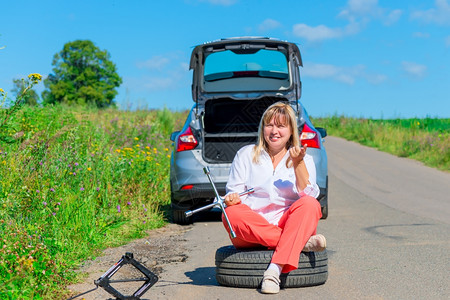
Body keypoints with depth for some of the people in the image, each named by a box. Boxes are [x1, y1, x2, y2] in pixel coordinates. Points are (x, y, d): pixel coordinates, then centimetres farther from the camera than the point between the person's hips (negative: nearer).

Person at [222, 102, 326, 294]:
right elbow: (234, 193, 9)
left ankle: (275, 271, -40)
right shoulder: (246, 155, 14)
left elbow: (308, 196, -3)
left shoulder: (304, 159, 13)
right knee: (231, 214, -31)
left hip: (289, 225, 0)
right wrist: (232, 199, -15)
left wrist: (298, 163, -14)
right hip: (250, 231, 0)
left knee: (310, 205, -29)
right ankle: (302, 243, -29)